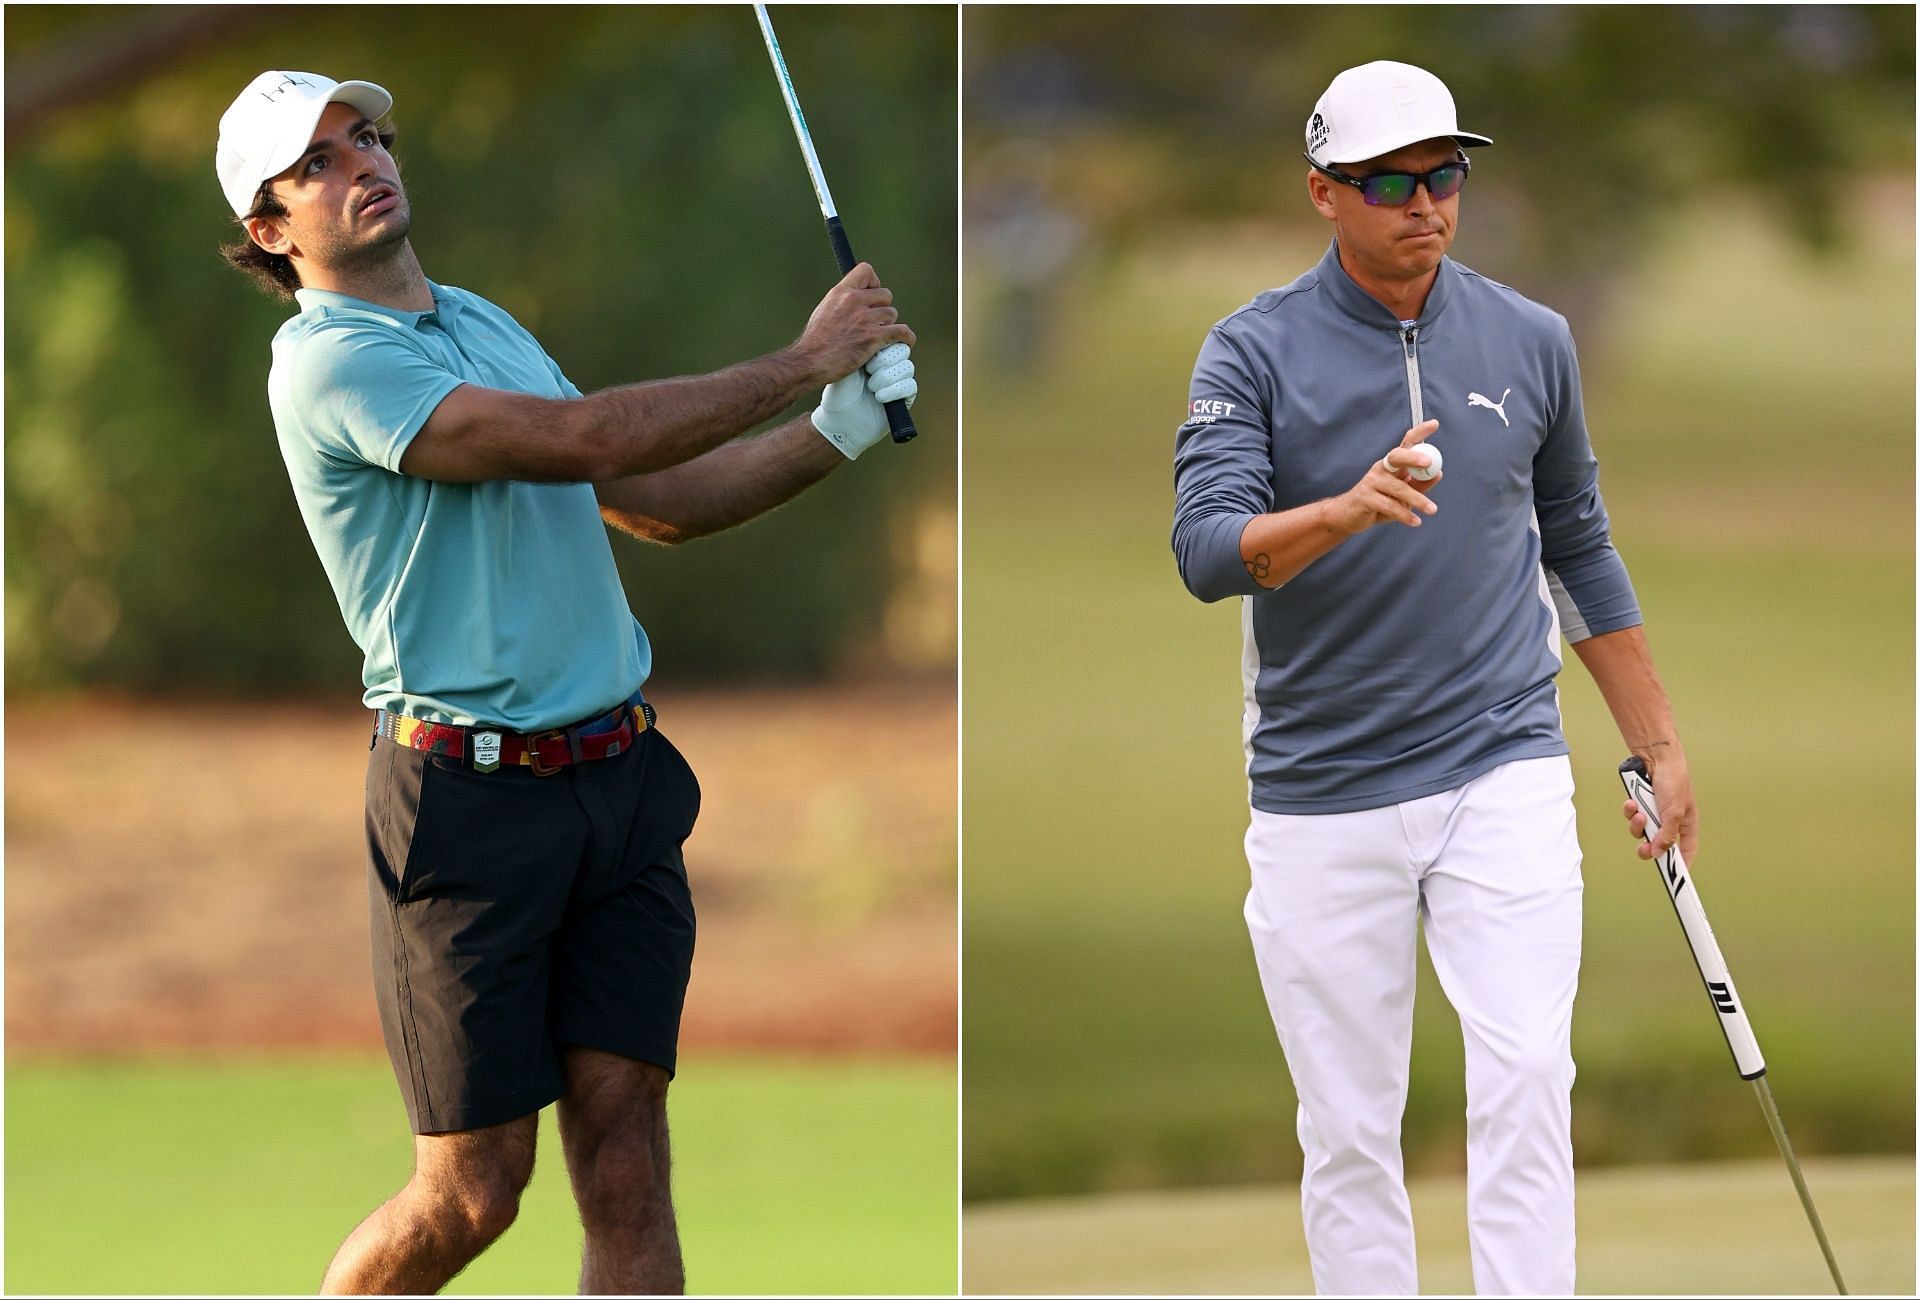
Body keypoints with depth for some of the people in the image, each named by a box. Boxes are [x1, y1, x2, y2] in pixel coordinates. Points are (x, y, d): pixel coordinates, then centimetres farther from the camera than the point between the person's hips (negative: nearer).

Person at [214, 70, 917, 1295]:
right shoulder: (329, 362, -11)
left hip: (621, 778, 7)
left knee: (626, 1155, -1)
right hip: (470, 793, -7)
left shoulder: (485, 324, 17)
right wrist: (798, 363, -13)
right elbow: (582, 440, -20)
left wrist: (836, 429, 6)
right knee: (474, 1189, -2)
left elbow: (656, 500, 21)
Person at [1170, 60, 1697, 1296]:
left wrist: (1661, 745, 19)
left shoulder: (1530, 343, 6)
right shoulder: (1255, 351, -3)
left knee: (1526, 1080, -15)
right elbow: (1207, 548, -17)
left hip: (1505, 776, 1)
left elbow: (1579, 548, 19)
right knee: (1348, 1132, 3)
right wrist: (1350, 509, -36)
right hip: (1322, 799, -1)